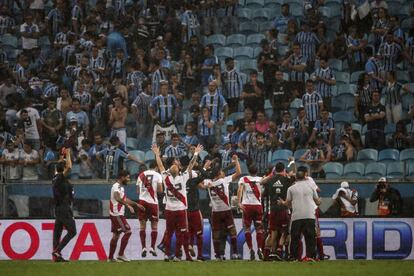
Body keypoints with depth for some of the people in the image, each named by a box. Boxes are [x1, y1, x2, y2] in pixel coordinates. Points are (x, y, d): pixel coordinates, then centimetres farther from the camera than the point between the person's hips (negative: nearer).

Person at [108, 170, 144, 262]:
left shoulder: (120, 187, 17)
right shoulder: (117, 187, -15)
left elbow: (125, 199, 31)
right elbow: (117, 198, -34)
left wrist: (137, 204, 35)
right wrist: (128, 205, -41)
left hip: (116, 214, 10)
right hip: (117, 214, -10)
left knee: (116, 235, 12)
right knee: (128, 231, -11)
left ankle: (110, 257, 14)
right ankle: (120, 254, -10)